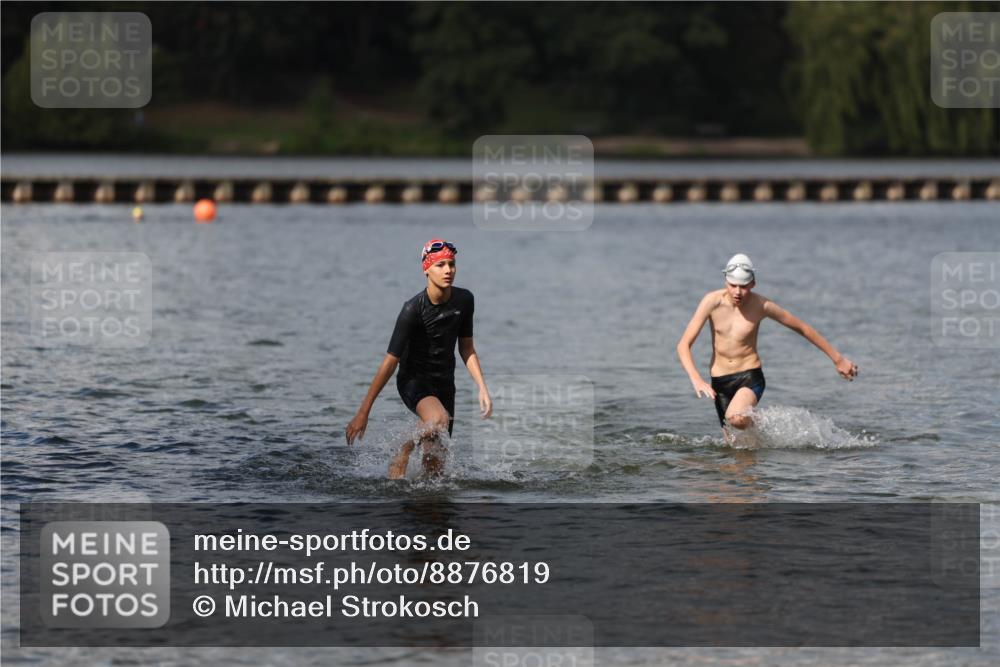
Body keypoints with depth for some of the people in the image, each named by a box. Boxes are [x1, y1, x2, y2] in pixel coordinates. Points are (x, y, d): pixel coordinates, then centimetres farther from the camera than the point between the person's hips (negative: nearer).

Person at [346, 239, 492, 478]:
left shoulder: (464, 300, -5)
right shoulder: (413, 310, -22)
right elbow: (391, 361, -19)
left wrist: (482, 387, -3)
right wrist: (363, 412, -18)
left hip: (444, 383, 6)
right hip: (413, 380, -6)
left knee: (436, 463, 4)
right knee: (438, 419, -36)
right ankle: (402, 454, -11)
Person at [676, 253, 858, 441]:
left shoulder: (761, 306, -11)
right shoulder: (713, 302, -11)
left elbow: (803, 328, 1)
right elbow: (683, 345, -13)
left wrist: (838, 359, 6)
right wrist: (696, 379, -29)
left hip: (750, 377, -3)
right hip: (720, 382, 3)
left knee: (736, 418, -34)